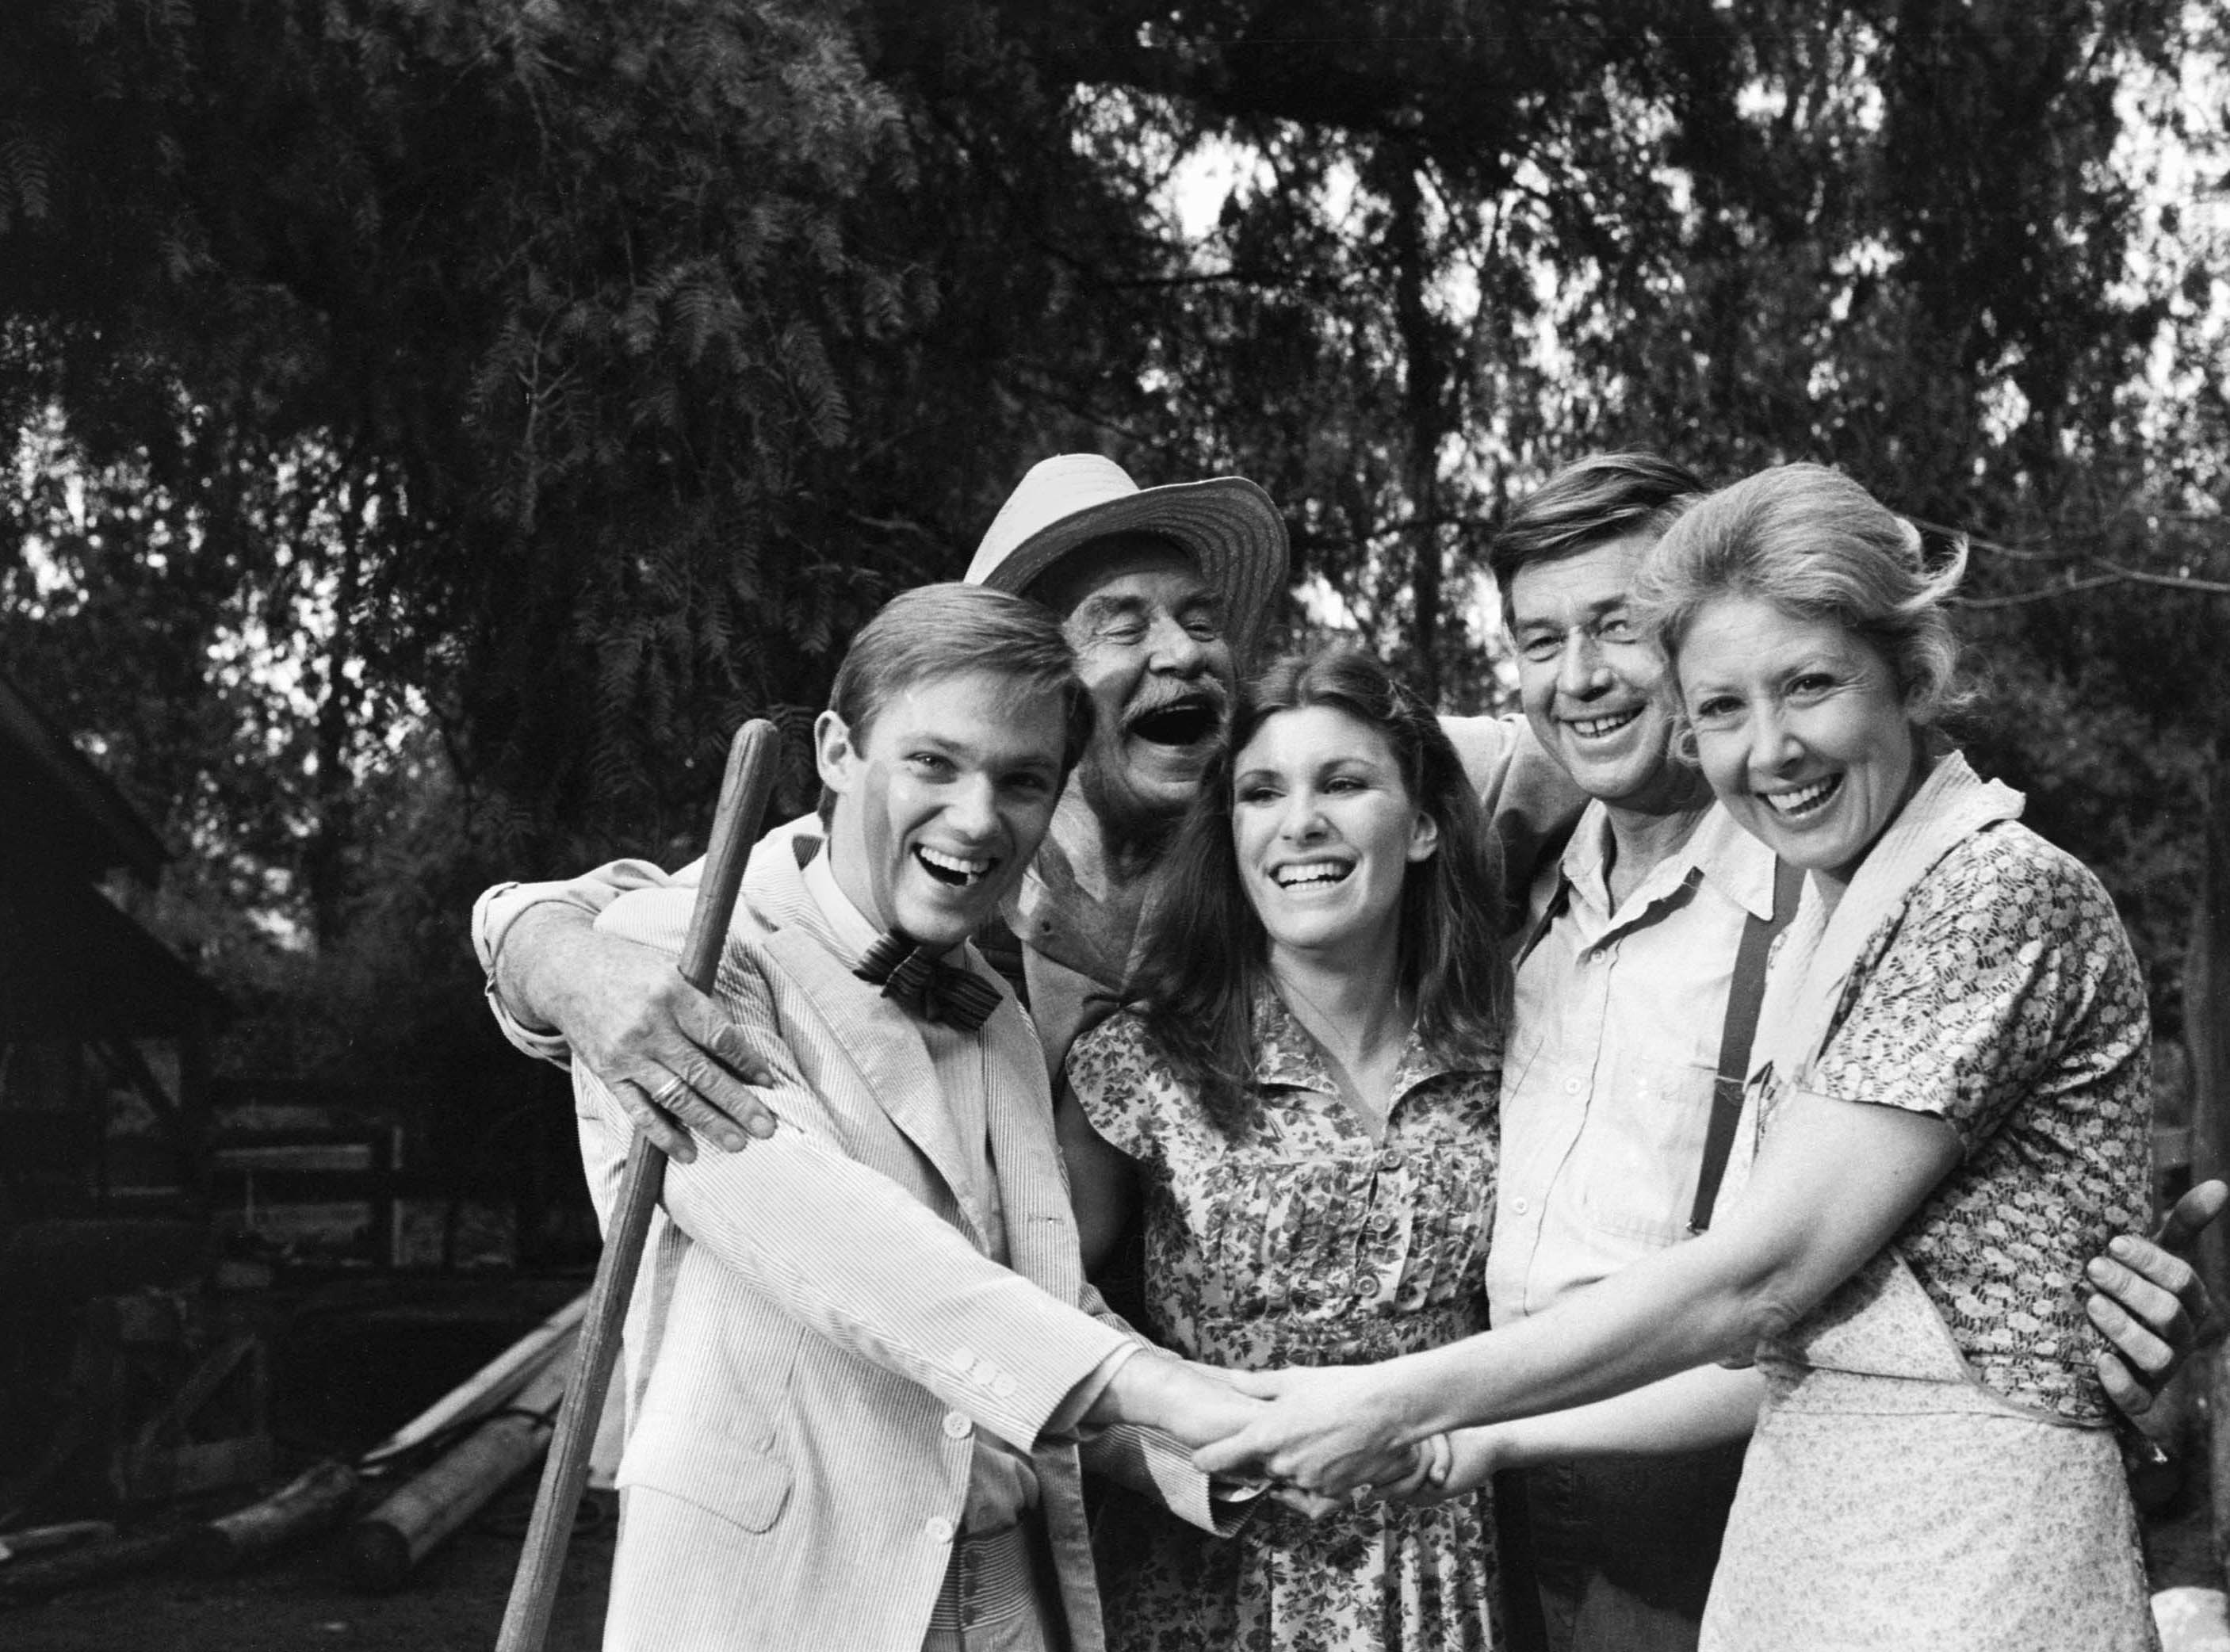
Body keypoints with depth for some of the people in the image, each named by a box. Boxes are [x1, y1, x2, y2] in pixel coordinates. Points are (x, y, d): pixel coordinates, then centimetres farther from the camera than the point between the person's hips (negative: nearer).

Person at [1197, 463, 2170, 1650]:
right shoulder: (1816, 942, 14)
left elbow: (1760, 1273, -17)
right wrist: (1507, 1438, 9)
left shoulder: (2006, 894, -12)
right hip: (1799, 1534, 7)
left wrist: (1406, 1403, -14)